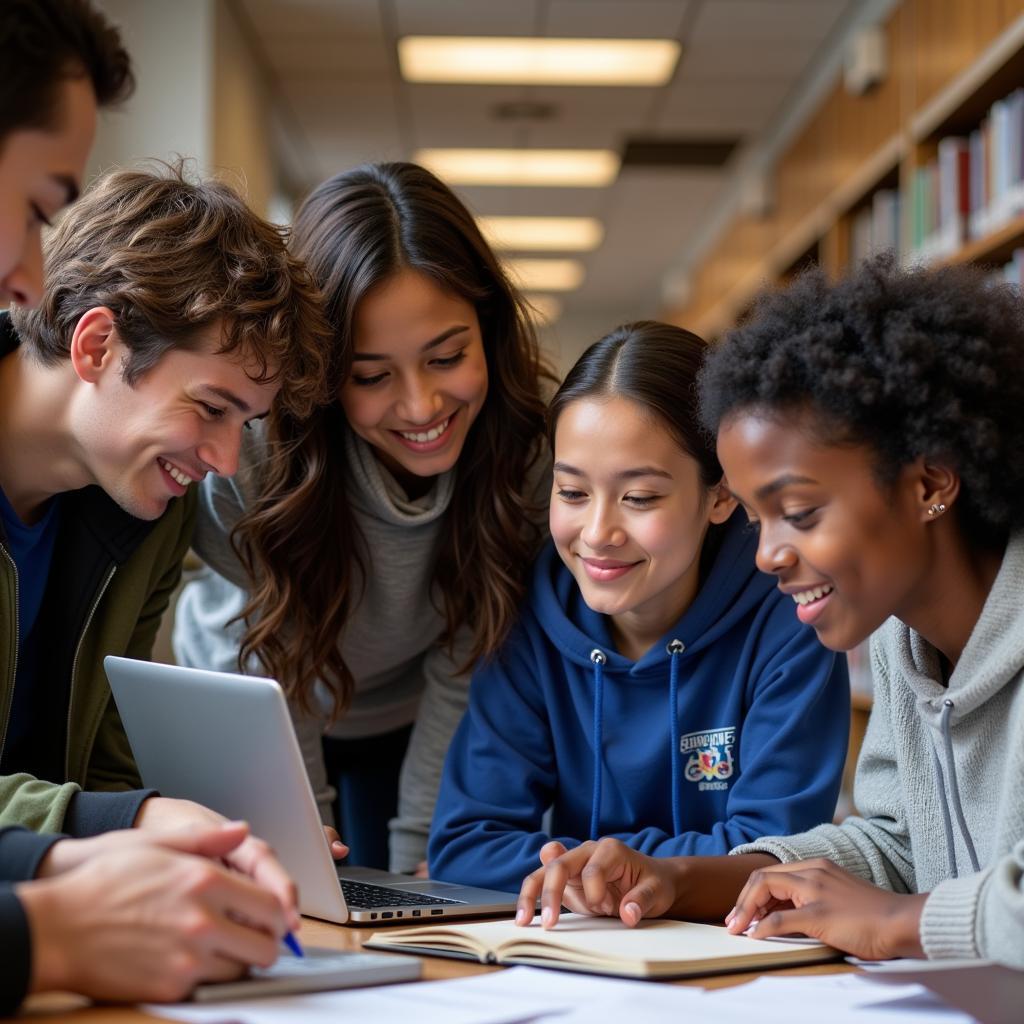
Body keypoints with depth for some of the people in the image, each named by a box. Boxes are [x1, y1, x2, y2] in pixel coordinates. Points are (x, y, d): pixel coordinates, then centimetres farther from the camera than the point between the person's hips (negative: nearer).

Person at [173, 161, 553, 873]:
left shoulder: (529, 455, -27)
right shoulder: (248, 452, -34)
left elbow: (461, 670, -18)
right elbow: (264, 668, -23)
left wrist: (419, 855, -18)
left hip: (407, 726, 1)